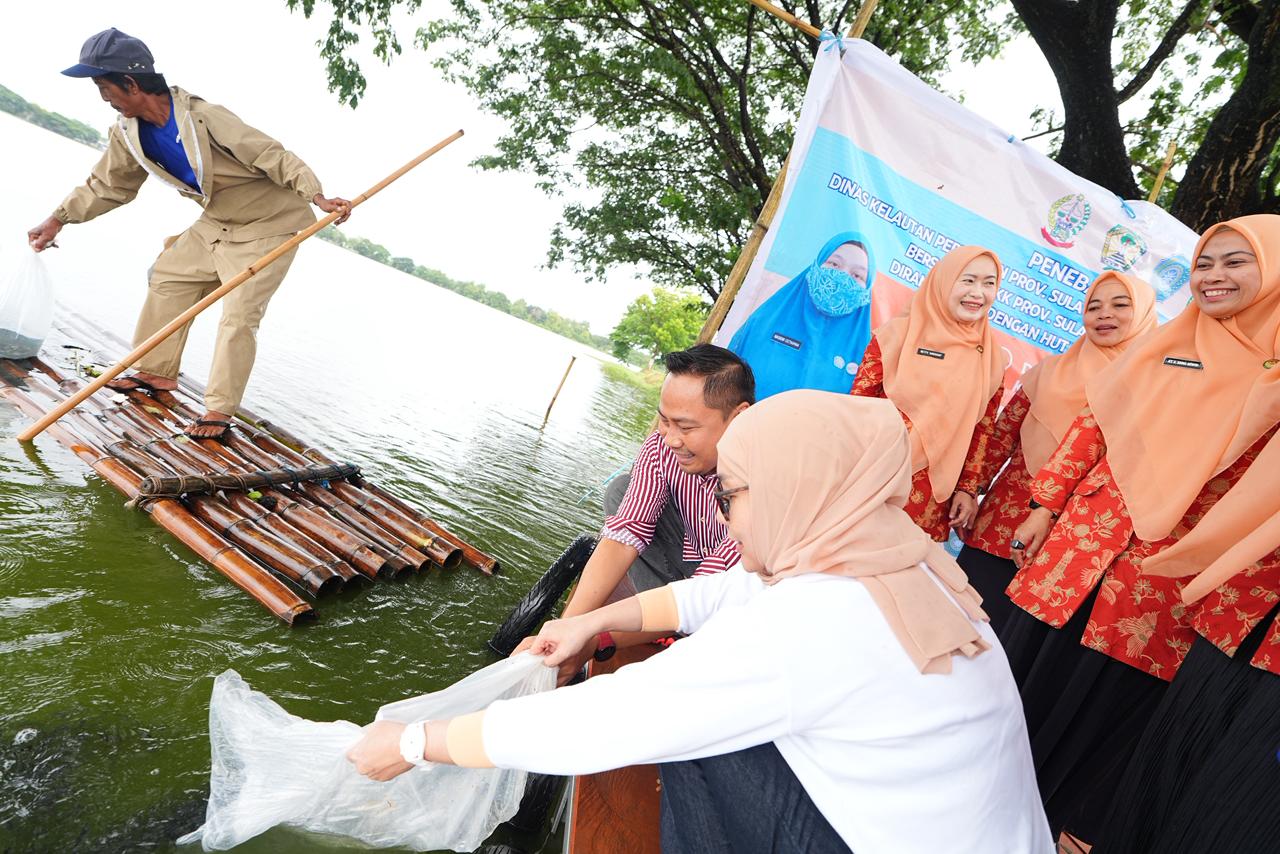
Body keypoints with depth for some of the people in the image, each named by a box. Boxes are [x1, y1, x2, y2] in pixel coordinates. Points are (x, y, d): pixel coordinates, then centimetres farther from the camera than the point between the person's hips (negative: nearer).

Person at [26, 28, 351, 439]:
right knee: (168, 278, 12)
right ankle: (158, 372, 26)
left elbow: (272, 155, -27)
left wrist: (318, 197, -39)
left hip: (268, 223, -9)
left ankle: (219, 410, -7)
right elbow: (107, 185, 13)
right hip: (217, 222, 9)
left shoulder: (204, 117, -26)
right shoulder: (129, 132, -1)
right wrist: (58, 220, 14)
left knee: (239, 313, -14)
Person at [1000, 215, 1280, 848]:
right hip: (1083, 537, 3)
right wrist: (1045, 507, 3)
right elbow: (1092, 425, 7)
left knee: (1107, 699, 9)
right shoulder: (1164, 343, 9)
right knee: (1029, 669, 10)